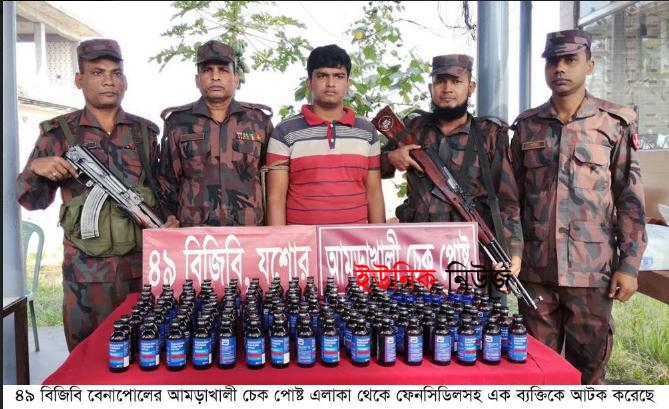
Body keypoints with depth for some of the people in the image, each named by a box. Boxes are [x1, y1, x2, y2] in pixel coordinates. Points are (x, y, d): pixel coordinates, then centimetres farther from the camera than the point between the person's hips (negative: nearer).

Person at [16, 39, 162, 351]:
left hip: (143, 263, 2)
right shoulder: (59, 133, 3)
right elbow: (32, 200, 7)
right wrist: (36, 169, -12)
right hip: (85, 268, -1)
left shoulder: (145, 132, 8)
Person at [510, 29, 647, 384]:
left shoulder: (616, 124, 1)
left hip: (592, 270, -2)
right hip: (535, 269, 2)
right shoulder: (527, 126, 7)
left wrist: (629, 264, -5)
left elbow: (630, 200, 1)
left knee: (588, 365, 10)